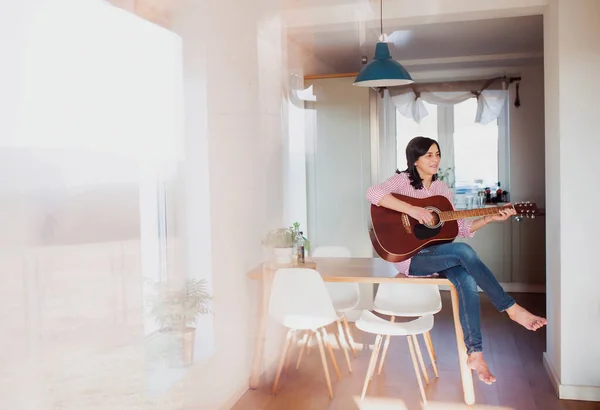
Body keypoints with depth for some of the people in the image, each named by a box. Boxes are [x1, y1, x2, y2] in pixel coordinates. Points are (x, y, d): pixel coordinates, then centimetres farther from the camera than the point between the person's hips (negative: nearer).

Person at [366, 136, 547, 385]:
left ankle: (474, 353, -21)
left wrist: (490, 219, 1)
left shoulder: (442, 189, 14)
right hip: (410, 256, -6)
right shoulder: (402, 181, -4)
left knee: (467, 281, -25)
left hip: (437, 256, 6)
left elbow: (460, 228, 13)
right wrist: (412, 210, -31)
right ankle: (512, 309, -16)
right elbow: (373, 193, -26)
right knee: (464, 251, -28)